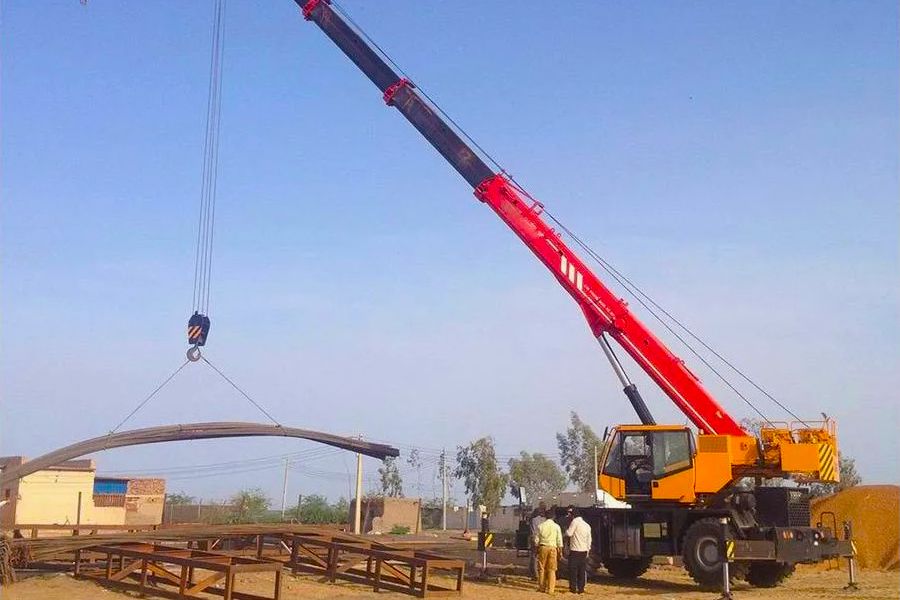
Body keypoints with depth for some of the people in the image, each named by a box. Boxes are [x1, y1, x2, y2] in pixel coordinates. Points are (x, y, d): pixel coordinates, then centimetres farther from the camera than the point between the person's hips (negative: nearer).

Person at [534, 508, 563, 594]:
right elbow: (559, 541, 0)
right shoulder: (556, 526, 0)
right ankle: (550, 589, 1)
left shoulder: (541, 526, 1)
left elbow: (537, 540, 4)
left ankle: (542, 587, 13)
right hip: (553, 548, 0)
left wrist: (537, 549, 14)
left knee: (541, 568, 10)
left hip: (543, 547, 0)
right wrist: (560, 552, 7)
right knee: (552, 569, 4)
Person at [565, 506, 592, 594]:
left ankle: (573, 588, -1)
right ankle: (581, 588, 10)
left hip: (575, 550, -6)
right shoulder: (587, 525, 12)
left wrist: (566, 531, 7)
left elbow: (569, 534, -15)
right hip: (584, 551, 6)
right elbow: (589, 539, 15)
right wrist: (588, 550, 20)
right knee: (582, 570, 10)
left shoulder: (575, 522, -9)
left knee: (573, 569, 0)